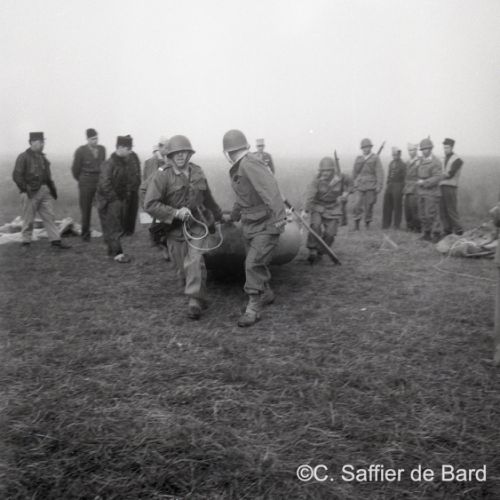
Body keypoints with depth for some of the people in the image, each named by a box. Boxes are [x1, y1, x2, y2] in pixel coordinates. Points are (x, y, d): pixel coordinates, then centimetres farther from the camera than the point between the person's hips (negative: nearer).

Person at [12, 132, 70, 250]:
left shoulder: (42, 157, 13)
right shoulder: (23, 157, -8)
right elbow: (17, 176, -11)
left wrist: (52, 188, 12)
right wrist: (25, 189, -16)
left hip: (44, 191, 6)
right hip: (31, 192, -6)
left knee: (49, 216, 4)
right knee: (28, 219, 4)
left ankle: (55, 240, 7)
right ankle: (26, 242, 16)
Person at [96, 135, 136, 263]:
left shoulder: (125, 163, 7)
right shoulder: (109, 164, -18)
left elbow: (129, 180, 17)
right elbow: (104, 184, -23)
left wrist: (126, 195, 5)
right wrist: (114, 199, -18)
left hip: (119, 200, 8)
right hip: (108, 201, -8)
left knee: (119, 226, 13)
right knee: (112, 227, -5)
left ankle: (111, 249, 25)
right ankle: (117, 253, -3)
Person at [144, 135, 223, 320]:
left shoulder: (197, 172, 4)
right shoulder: (162, 175, -10)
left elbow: (208, 199, 20)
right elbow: (150, 204, -17)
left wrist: (219, 216, 30)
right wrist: (175, 212, -25)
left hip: (197, 223, 1)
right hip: (174, 229, -1)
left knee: (194, 262, -17)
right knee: (183, 269, 6)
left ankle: (194, 302, -10)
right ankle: (200, 298, 30)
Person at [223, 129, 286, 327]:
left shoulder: (249, 164, -22)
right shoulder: (238, 169, 7)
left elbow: (269, 188, -34)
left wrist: (279, 214, -44)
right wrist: (233, 216, 38)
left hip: (267, 224, -9)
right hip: (250, 224, 9)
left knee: (254, 264, -13)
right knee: (255, 263, 18)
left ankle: (253, 308, -4)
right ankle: (266, 295, 39)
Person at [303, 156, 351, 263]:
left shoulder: (340, 178, -12)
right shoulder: (317, 180, -21)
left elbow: (347, 182, 13)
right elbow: (310, 195, -32)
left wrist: (345, 193, -1)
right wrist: (305, 210, -43)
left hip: (333, 209, 2)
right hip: (318, 207, -2)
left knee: (330, 234, -5)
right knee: (315, 226, -27)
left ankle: (319, 253, 17)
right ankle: (312, 251, -16)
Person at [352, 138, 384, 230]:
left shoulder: (375, 158, 2)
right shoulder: (358, 159, 11)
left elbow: (379, 172, -3)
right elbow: (355, 172, 19)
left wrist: (379, 186, -10)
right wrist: (354, 183, 18)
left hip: (371, 186, -2)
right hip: (360, 185, 2)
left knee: (369, 205, 0)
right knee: (358, 204, -8)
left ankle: (367, 224, 12)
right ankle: (356, 224, -2)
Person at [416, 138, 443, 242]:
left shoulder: (436, 162, -9)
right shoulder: (421, 161, 14)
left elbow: (437, 177, -17)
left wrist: (424, 182, -25)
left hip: (432, 193, -7)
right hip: (421, 192, 7)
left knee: (431, 214, -8)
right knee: (422, 215, 8)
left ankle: (436, 235, -1)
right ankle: (427, 233, 16)